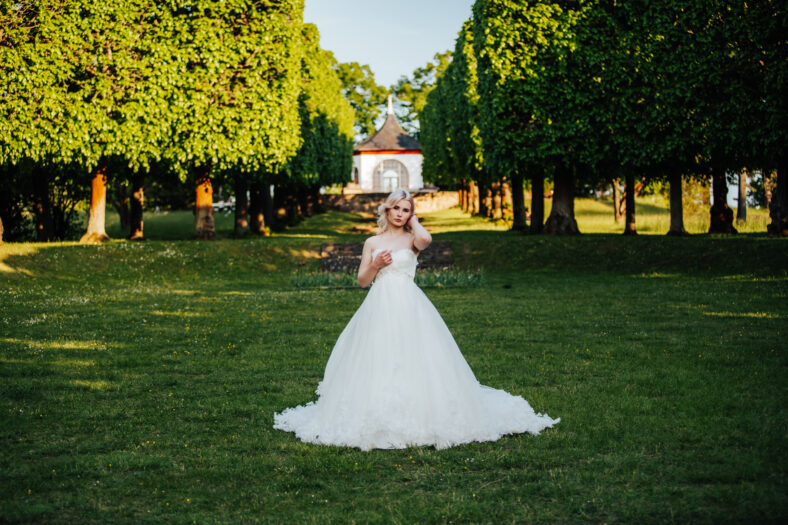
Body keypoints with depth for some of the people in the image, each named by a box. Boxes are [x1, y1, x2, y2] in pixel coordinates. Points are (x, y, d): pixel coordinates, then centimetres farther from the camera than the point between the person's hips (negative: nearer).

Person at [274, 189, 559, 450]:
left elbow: (426, 239, -21)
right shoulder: (372, 242, 13)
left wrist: (414, 222, -1)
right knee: (377, 362, -1)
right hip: (380, 308, 2)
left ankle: (418, 415, 3)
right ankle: (378, 420, 6)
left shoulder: (411, 239, 6)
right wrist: (375, 264, -6)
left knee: (413, 362, -7)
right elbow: (362, 281, 13)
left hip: (409, 308, -2)